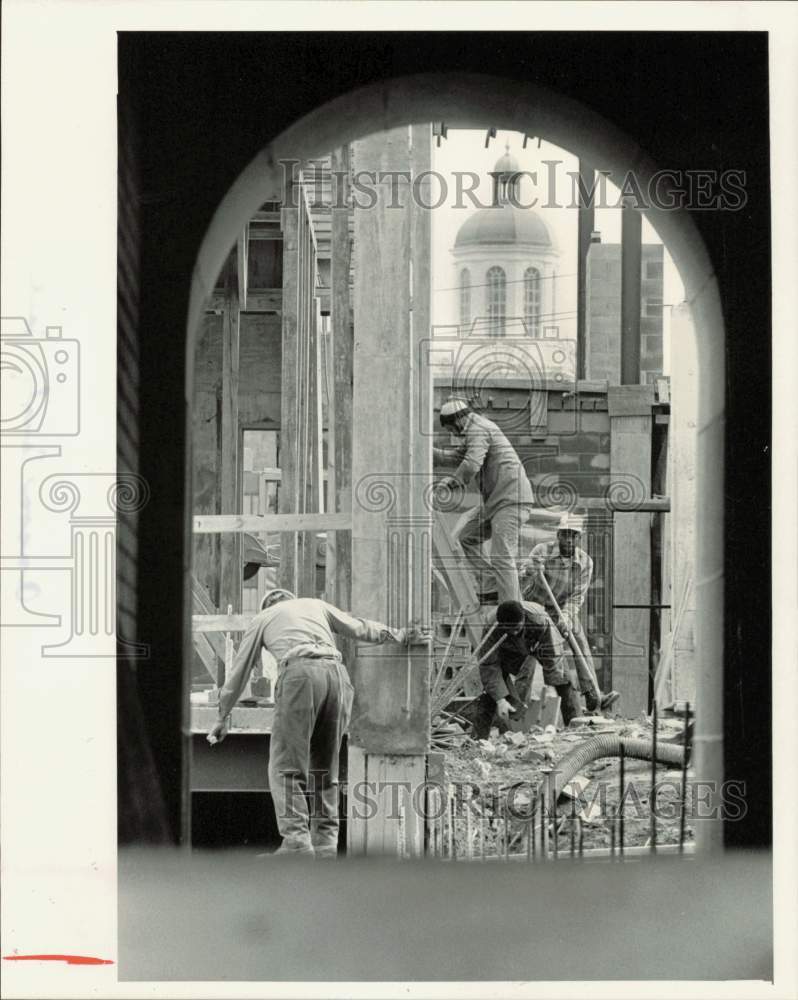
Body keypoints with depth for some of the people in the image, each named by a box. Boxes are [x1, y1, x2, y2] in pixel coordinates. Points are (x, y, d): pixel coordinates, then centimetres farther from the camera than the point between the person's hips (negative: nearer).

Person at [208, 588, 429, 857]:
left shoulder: (262, 618, 26)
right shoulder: (314, 605, 33)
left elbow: (239, 672, 31)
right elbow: (360, 628, 37)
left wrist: (223, 717, 40)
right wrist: (400, 635, 53)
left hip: (299, 674, -4)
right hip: (336, 673, 4)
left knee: (286, 767, -4)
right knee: (325, 767, 13)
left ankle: (296, 842, -18)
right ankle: (325, 843, 8)